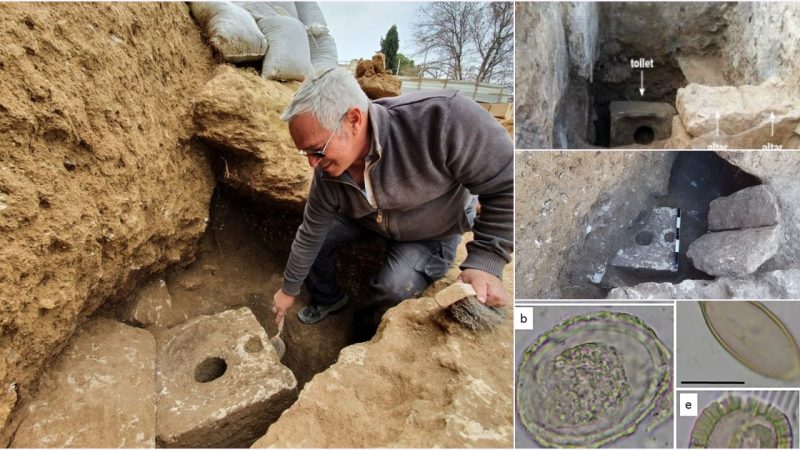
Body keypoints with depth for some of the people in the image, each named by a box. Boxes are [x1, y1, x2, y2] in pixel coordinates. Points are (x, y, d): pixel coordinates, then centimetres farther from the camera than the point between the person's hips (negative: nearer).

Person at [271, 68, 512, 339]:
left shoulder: (442, 118, -42)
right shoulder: (328, 173, -24)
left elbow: (506, 184, -32)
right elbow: (310, 235, -8)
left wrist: (486, 262, -35)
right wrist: (289, 290, 3)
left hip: (436, 228, -4)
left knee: (394, 289, -25)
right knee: (316, 239, -3)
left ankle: (369, 333, 8)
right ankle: (327, 299, 27)